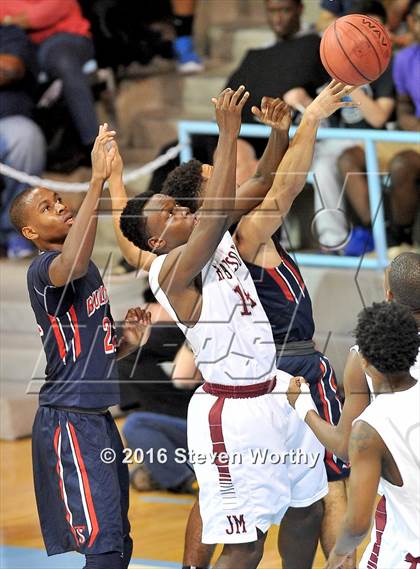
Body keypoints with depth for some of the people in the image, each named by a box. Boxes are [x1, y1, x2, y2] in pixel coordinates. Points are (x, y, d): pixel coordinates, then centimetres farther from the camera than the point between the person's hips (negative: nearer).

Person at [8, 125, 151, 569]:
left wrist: (127, 342, 5)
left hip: (97, 417, 10)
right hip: (69, 420, -10)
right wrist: (98, 180, -43)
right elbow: (71, 264, -40)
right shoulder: (43, 270, -13)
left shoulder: (87, 271, 18)